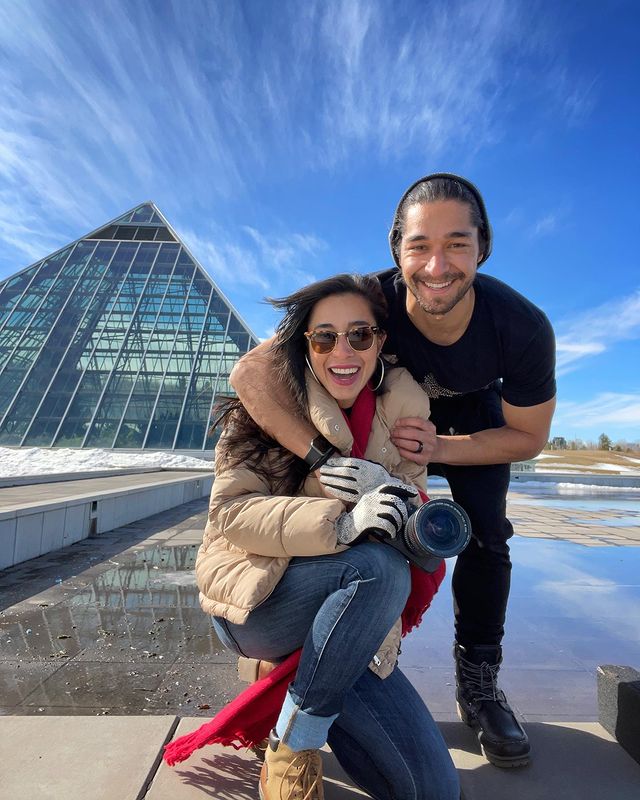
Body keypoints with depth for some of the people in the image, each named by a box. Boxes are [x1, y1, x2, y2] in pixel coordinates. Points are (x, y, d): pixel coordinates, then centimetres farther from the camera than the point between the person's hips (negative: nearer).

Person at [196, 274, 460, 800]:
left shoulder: (403, 410, -1)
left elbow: (417, 531, 0)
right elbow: (229, 510, -19)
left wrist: (387, 490, -23)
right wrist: (339, 523, -34)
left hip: (346, 620, 4)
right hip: (253, 600, -4)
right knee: (381, 566, -32)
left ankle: (293, 673, 14)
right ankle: (289, 754, -8)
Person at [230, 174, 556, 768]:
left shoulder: (523, 327, -34)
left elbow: (527, 436, -19)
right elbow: (251, 371, -43)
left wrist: (439, 449, -34)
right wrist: (321, 455, -54)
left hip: (474, 415, 1)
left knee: (485, 534, -8)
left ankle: (478, 685, 15)